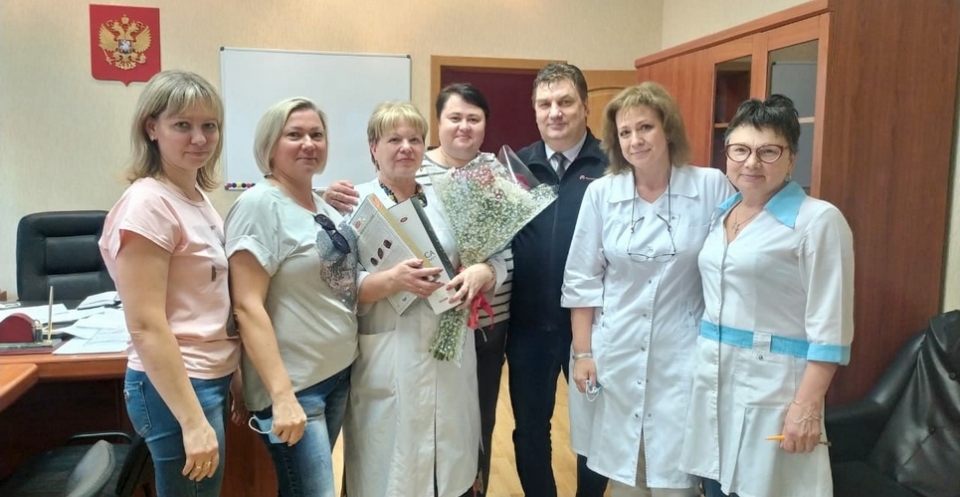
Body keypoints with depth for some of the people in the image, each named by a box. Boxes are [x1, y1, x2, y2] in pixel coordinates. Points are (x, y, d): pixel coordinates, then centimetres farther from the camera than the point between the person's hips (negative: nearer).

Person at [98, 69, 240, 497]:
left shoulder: (197, 196, 8)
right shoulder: (149, 204, -19)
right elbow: (146, 327, -22)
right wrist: (193, 419, -22)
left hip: (209, 377, 9)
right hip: (176, 387, -9)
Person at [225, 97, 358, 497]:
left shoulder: (325, 205, 8)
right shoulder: (259, 205, -15)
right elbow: (248, 307, -21)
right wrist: (282, 396, -24)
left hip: (338, 372, 8)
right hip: (292, 385, -7)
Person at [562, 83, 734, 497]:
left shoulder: (712, 186, -7)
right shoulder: (600, 193, -2)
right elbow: (581, 280, 2)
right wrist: (582, 352, 0)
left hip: (682, 356, -1)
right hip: (615, 355, 2)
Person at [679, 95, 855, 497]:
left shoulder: (818, 220, -12)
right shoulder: (722, 213, 8)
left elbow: (830, 326, -15)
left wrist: (807, 404, -17)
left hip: (772, 384, -6)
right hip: (711, 377, 6)